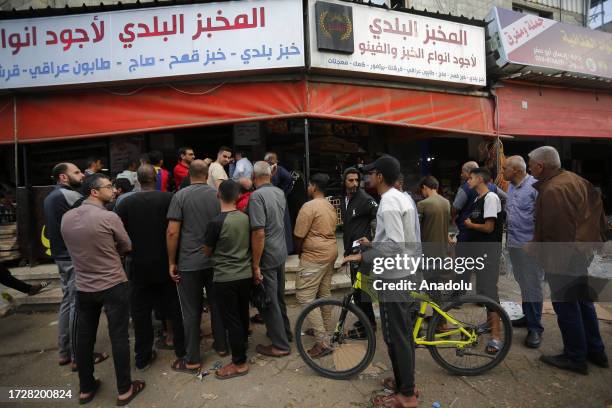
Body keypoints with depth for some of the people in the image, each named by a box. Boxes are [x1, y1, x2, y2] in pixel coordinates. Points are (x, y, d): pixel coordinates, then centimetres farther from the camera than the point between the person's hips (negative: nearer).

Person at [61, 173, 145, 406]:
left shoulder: (66, 218, 0)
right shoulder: (109, 217, -18)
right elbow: (127, 247, -5)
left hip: (83, 288, 6)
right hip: (114, 286, -6)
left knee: (84, 338, 17)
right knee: (119, 338, 5)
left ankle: (85, 389, 33)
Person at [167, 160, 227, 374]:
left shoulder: (180, 195, -9)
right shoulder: (218, 195, -1)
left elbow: (172, 232, -12)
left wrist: (171, 262, -2)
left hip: (189, 263, -3)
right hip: (216, 261, 3)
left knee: (191, 311, 7)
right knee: (217, 304, 17)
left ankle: (192, 360, 18)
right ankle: (221, 346, 32)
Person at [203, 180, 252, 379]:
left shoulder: (216, 222, -18)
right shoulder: (246, 218, -3)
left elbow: (207, 251, -4)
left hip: (225, 278, -6)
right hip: (246, 275, 6)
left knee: (231, 319, 5)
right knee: (242, 314, 23)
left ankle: (240, 363, 14)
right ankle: (243, 343, 45)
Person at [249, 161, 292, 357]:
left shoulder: (257, 196, -20)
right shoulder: (280, 193, 4)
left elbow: (259, 233, -24)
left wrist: (256, 265, -19)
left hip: (267, 256, -8)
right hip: (281, 253, 8)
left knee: (268, 301, 6)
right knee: (278, 297, 22)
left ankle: (280, 345, 17)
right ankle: (284, 332, 38)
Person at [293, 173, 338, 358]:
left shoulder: (309, 206, -15)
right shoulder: (331, 206, 13)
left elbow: (299, 236, -14)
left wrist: (298, 252, 5)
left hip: (314, 256, -10)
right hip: (330, 253, 10)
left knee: (304, 297, -6)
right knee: (324, 294, 17)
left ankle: (322, 342, -6)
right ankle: (325, 330, 30)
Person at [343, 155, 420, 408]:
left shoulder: (388, 203, -19)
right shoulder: (402, 198, 12)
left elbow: (396, 244, -26)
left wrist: (363, 257, -22)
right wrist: (374, 244, 20)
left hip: (394, 276, -10)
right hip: (406, 272, 10)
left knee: (395, 336, 2)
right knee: (404, 332, 20)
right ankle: (406, 381, 35)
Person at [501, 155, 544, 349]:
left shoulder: (535, 186, -14)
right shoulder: (511, 187, 12)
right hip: (513, 243, 8)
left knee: (532, 285, -1)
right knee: (523, 283, 17)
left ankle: (535, 327, 10)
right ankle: (528, 316, 32)